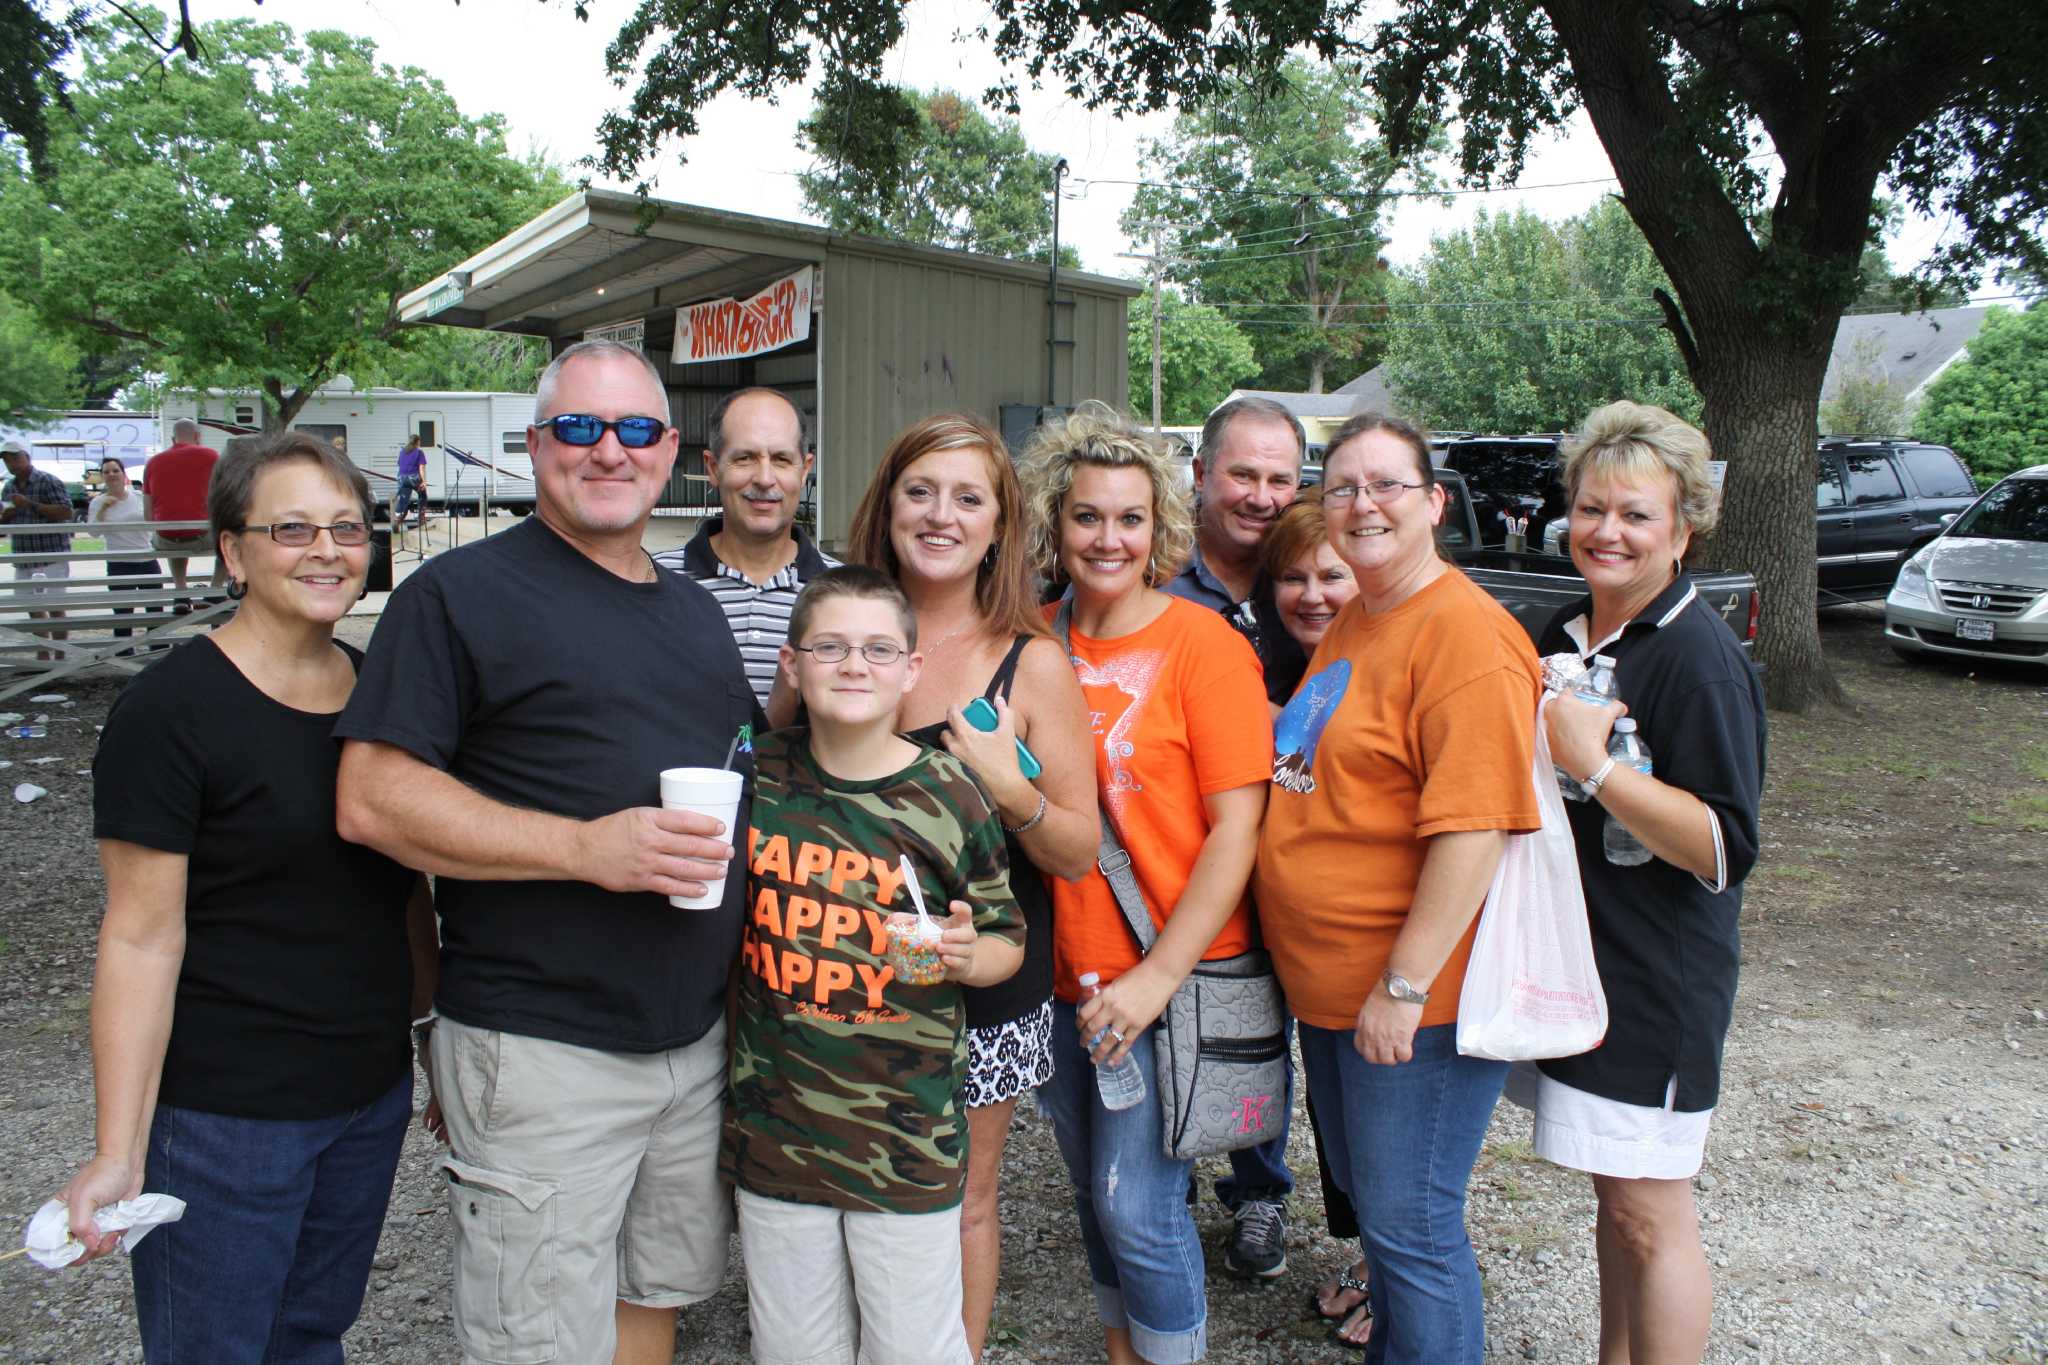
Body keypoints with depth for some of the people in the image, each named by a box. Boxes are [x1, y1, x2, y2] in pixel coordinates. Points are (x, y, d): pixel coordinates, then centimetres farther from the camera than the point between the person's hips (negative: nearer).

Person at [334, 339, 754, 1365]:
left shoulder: (694, 608, 14)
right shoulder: (462, 592, -8)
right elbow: (373, 799, -15)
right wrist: (588, 848, -24)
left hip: (700, 1038, 7)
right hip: (541, 1047, -6)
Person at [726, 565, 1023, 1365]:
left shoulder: (949, 797, -9)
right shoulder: (754, 776, -1)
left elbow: (1006, 941, 0)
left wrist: (965, 955, -18)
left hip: (907, 1136, -2)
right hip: (773, 1128, 3)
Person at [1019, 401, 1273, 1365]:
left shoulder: (1203, 644, -11)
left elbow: (1238, 826, -14)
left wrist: (1158, 975, -17)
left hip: (1170, 979, -5)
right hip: (1067, 970, 5)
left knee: (1138, 1204, -1)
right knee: (1093, 1190, 19)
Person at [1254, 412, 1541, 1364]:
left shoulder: (1464, 633, -19)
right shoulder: (1348, 626, 11)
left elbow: (1474, 828, -25)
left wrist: (1404, 983, -24)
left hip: (1416, 1002, -9)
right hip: (1326, 986, 9)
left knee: (1410, 1229, 4)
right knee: (1365, 1195, 24)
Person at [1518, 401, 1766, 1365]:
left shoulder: (1698, 657, -15)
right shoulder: (1563, 636, 9)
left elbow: (1723, 850, -21)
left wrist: (1595, 766, -27)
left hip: (1656, 983, -8)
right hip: (1569, 956, 8)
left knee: (1649, 1214, 4)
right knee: (1613, 1193, 20)